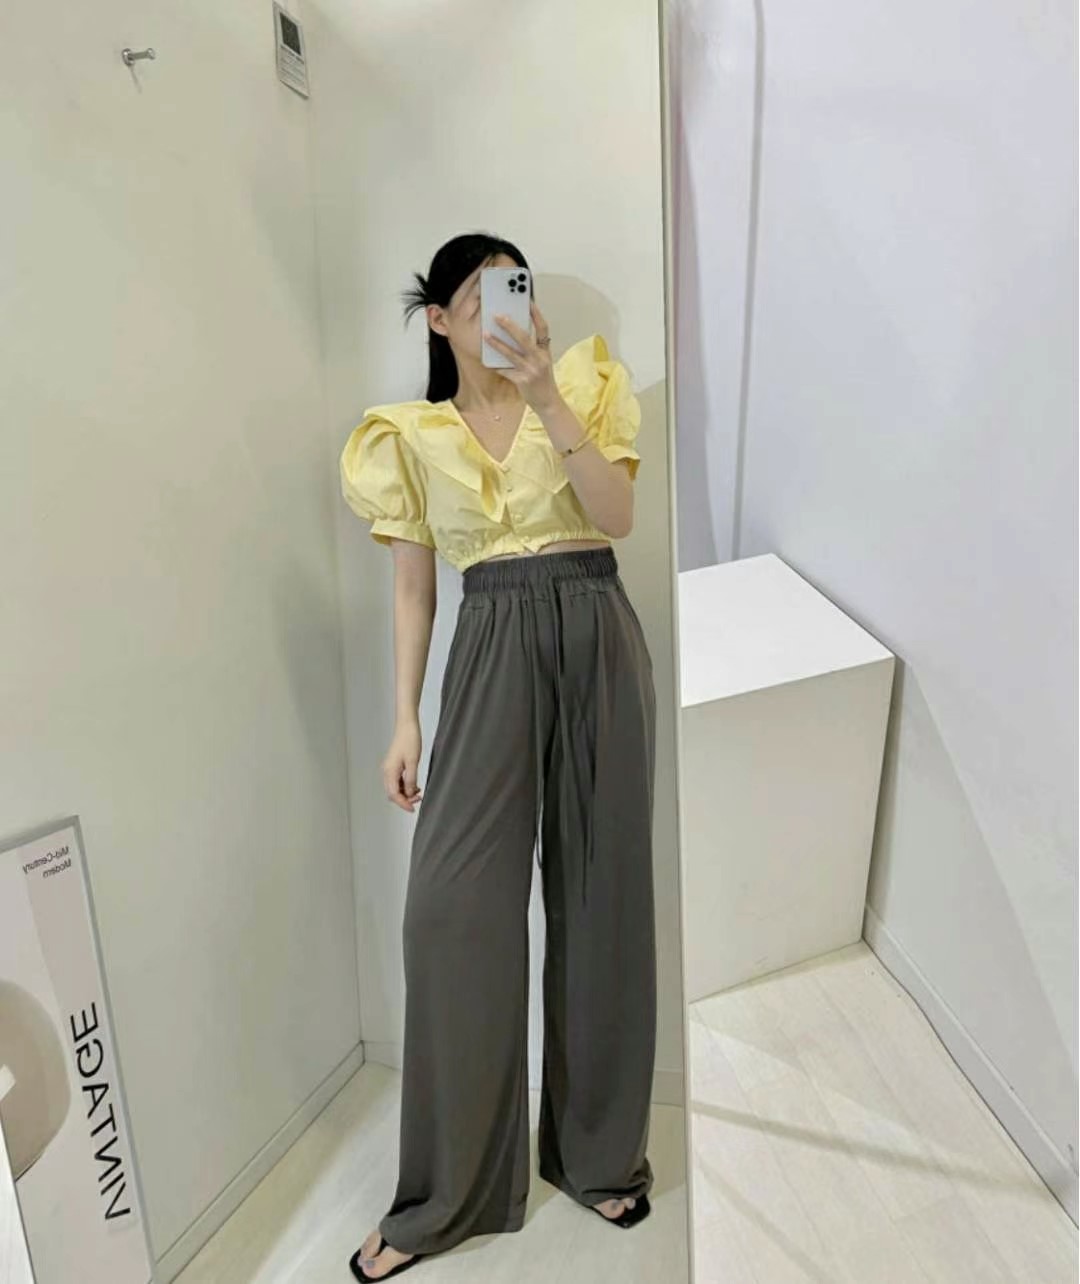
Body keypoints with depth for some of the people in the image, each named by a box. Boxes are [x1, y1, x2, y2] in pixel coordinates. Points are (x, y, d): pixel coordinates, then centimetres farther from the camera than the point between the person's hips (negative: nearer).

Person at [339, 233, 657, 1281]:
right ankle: (446, 1192, 9)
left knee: (600, 890, 4)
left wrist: (547, 397, -13)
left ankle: (599, 1150, 23)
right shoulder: (413, 435, 10)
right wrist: (405, 719, 3)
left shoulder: (579, 387, 9)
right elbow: (412, 585, 9)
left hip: (594, 640, 1)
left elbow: (619, 515, -6)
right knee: (451, 904, -7)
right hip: (490, 653, 0)